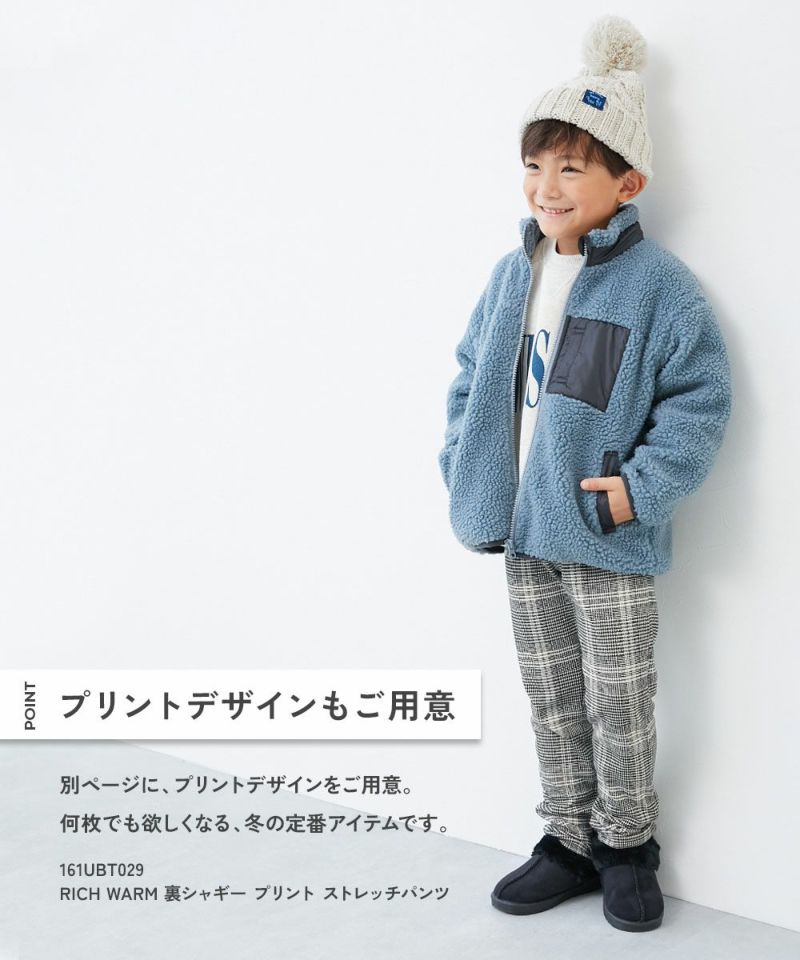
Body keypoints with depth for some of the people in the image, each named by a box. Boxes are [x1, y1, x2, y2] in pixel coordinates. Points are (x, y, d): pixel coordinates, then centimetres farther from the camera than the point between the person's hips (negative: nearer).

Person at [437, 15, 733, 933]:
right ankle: (569, 842, 32)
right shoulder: (510, 274, 6)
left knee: (619, 704, 8)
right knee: (551, 700, 16)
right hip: (523, 531, 5)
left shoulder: (659, 286, -11)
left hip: (609, 540, -5)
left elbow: (699, 400, -11)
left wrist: (640, 485, -19)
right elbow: (472, 379, 13)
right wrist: (464, 471, 4)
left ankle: (626, 845, 28)